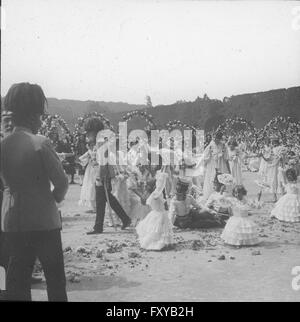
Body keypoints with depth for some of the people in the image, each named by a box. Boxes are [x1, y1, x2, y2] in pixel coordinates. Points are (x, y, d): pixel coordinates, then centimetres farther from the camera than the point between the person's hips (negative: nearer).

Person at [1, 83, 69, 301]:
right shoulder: (40, 143, -15)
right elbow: (62, 182, -14)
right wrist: (56, 198, 5)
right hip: (43, 220, -5)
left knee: (18, 276, 15)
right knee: (55, 276, 10)